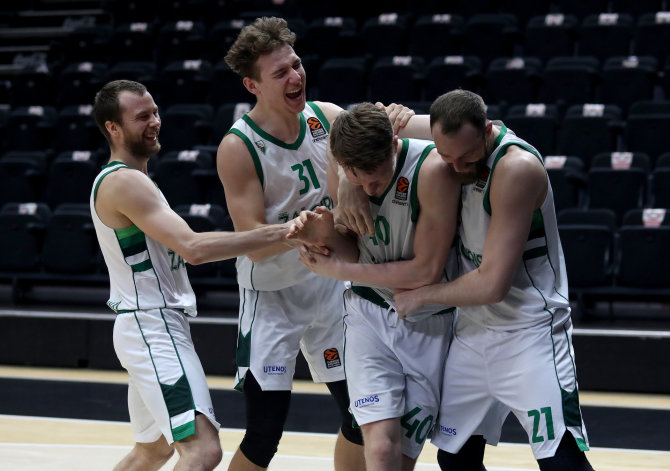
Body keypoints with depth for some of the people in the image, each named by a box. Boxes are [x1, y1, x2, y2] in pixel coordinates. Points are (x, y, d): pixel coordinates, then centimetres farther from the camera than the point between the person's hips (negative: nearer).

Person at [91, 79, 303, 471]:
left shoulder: (120, 179, 17)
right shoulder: (125, 182, -16)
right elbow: (193, 248, -27)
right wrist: (278, 233, -29)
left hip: (151, 329, 11)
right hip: (154, 327, -11)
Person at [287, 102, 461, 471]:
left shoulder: (433, 169, -24)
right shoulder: (342, 170, -7)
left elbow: (427, 270, -22)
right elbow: (354, 251, 6)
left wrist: (338, 270, -15)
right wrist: (324, 237, -18)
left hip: (428, 320, -2)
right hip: (370, 314, 2)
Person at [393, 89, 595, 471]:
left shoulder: (517, 166, -24)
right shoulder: (455, 143, -2)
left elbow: (492, 284, -25)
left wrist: (421, 296, -10)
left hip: (531, 335, -8)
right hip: (473, 332, 8)